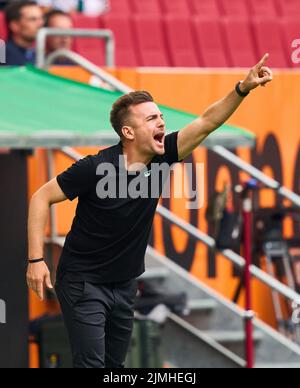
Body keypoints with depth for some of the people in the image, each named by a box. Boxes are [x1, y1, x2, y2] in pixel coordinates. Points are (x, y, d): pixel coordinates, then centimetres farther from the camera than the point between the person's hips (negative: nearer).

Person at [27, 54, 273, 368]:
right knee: (91, 363, -12)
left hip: (125, 283, 6)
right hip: (84, 282, -6)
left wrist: (243, 89, -24)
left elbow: (207, 122, -9)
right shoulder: (96, 168, -20)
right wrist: (36, 260, -19)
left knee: (115, 364, 11)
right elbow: (42, 198, -14)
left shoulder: (160, 158, -6)